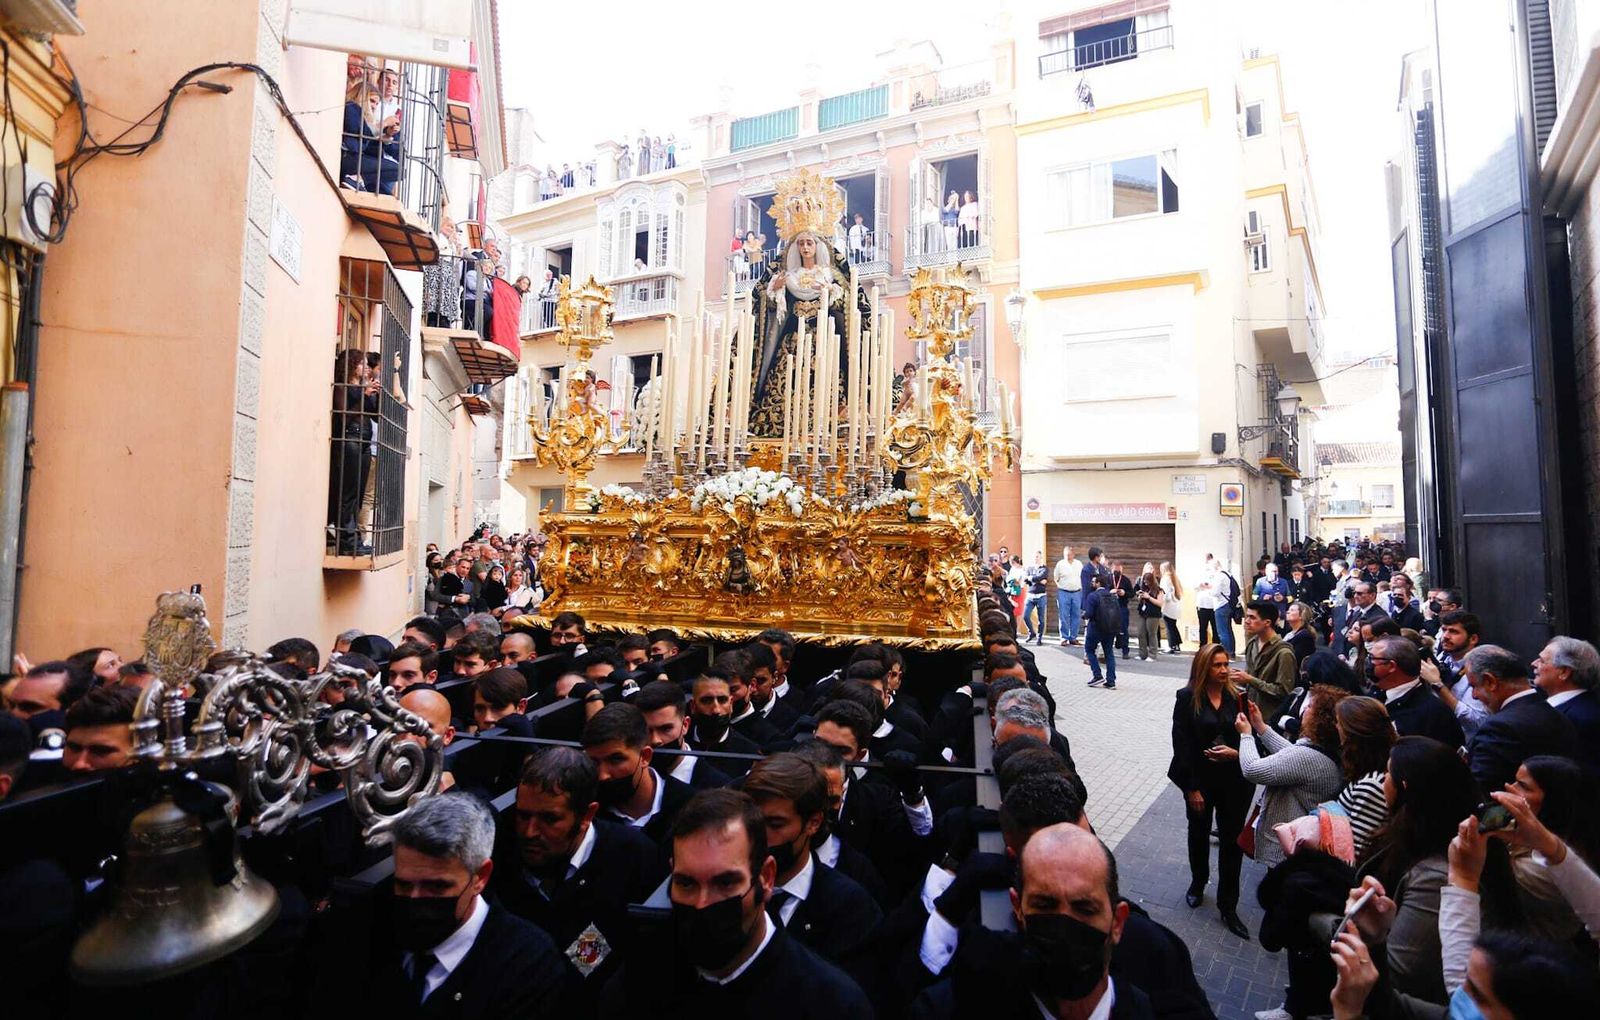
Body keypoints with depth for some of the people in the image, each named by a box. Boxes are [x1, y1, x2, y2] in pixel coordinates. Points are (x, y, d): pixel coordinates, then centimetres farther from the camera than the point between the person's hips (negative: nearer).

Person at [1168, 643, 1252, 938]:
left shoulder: (1238, 698, -6)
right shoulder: (1187, 698, -11)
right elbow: (1181, 744, -11)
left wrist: (1235, 753, -19)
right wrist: (1192, 788, -12)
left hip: (1234, 781, 1)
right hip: (1200, 780, -1)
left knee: (1232, 841, 6)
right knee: (1199, 833, 19)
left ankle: (1228, 906, 20)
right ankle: (1198, 883, 43)